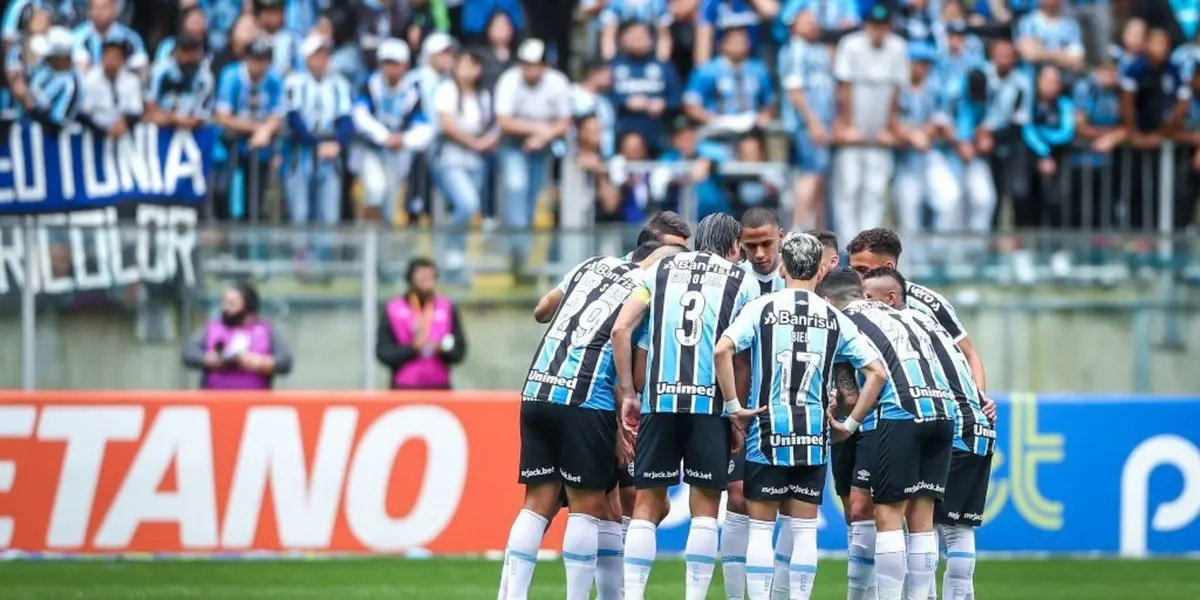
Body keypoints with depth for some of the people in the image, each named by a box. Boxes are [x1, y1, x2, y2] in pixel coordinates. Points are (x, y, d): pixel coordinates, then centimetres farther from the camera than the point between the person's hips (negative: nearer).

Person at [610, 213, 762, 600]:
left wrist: (628, 393, 8)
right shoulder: (742, 283, 8)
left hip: (659, 399, 2)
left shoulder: (661, 271, 14)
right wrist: (740, 414, 6)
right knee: (705, 505, 5)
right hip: (712, 403, -2)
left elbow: (621, 329, 5)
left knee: (648, 504, 6)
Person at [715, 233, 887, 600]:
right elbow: (876, 372, 3)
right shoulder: (834, 319, 6)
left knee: (760, 526, 3)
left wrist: (733, 404, -9)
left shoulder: (762, 308, -2)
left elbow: (722, 350, -17)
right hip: (813, 436, 2)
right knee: (803, 528, 9)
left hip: (767, 431, -2)